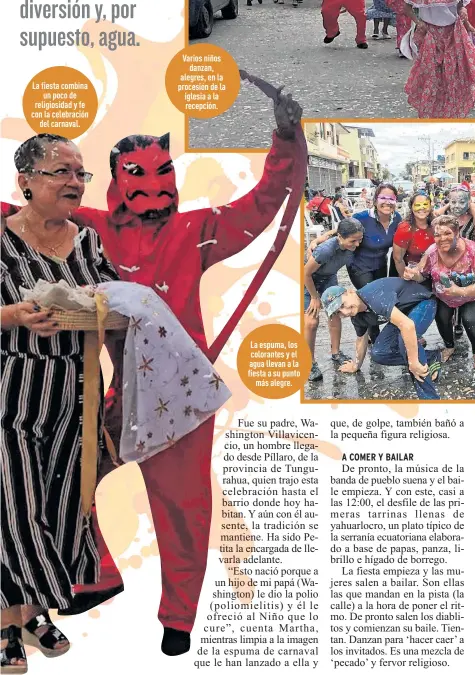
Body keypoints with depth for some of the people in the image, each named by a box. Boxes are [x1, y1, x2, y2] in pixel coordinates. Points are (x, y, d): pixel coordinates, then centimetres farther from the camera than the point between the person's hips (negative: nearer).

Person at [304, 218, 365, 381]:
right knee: (311, 322, -11)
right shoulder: (326, 250, -41)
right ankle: (310, 364, 2)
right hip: (309, 280, -5)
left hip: (328, 278, 5)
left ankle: (336, 354, 23)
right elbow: (306, 273, -27)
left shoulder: (352, 246, -25)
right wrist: (315, 297, -15)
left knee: (335, 314, 4)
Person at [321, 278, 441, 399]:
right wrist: (355, 366, 29)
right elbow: (361, 340, 15)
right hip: (402, 310, 9)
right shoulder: (357, 317, -8)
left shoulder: (373, 297, -38)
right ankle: (430, 358, 11)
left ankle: (429, 397, -28)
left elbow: (408, 325, -47)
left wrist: (413, 362, -41)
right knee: (379, 353, -1)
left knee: (405, 339, -36)